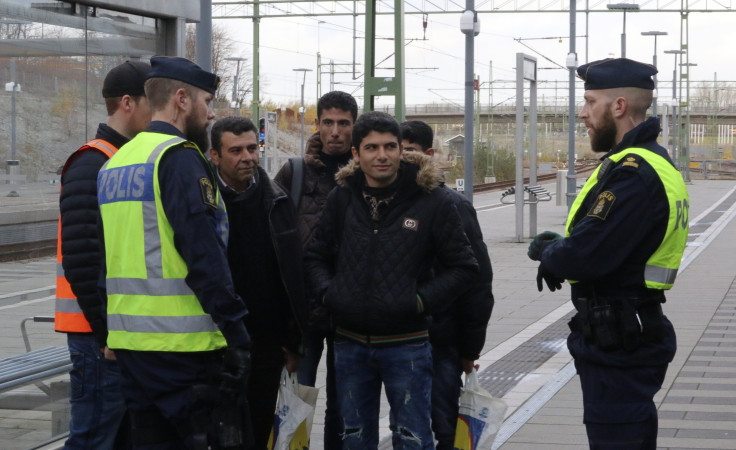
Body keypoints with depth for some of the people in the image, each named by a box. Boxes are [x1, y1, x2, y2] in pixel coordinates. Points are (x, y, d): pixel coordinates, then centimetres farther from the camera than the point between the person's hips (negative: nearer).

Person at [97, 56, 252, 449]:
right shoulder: (180, 157, -11)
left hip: (127, 338, 8)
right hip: (181, 341, -8)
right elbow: (204, 254, -18)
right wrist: (235, 329, -16)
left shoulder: (114, 163, 16)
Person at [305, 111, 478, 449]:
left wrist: (420, 300, -12)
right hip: (350, 344, 3)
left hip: (406, 345, -3)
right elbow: (316, 257, 15)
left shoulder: (431, 200, -6)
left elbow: (463, 266, -1)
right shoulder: (341, 198, 3)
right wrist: (328, 293, -4)